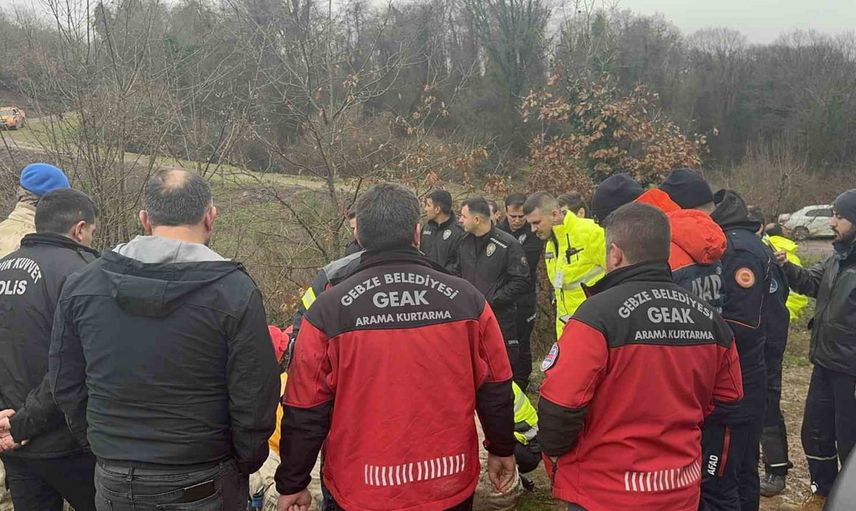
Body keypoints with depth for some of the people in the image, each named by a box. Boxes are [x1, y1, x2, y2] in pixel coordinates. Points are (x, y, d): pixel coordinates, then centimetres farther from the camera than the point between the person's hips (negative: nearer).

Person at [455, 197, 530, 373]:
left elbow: (521, 282, -14)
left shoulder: (508, 244, -12)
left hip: (500, 318, -6)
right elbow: (457, 272, 21)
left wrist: (491, 301, -16)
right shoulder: (465, 242, 9)